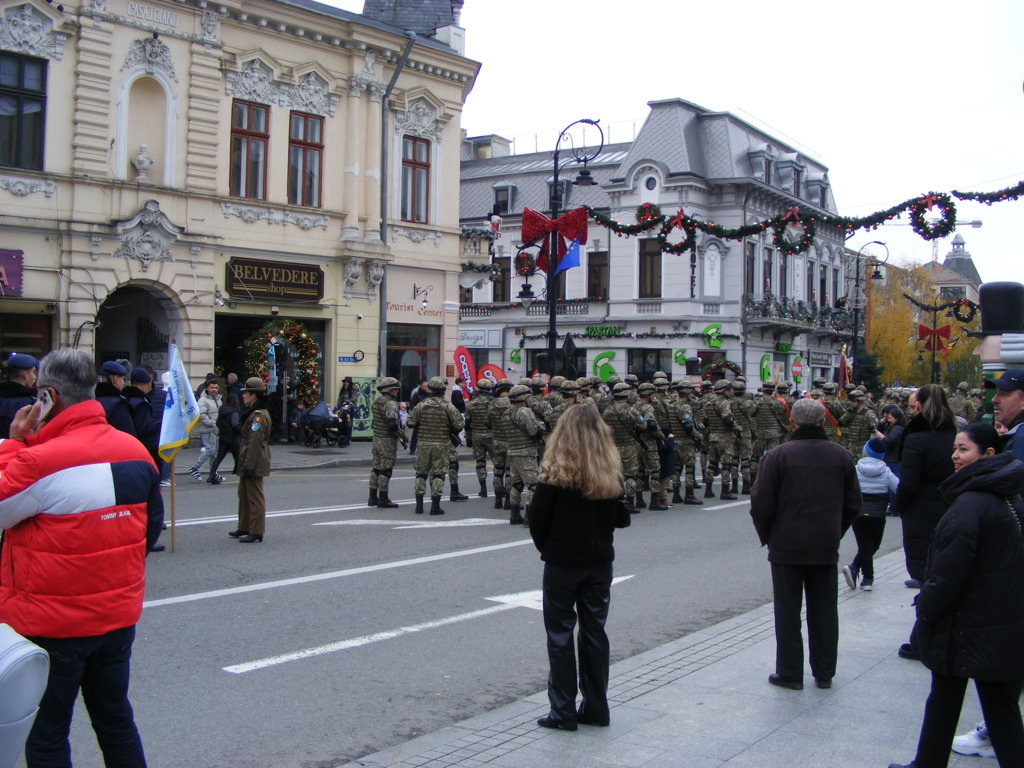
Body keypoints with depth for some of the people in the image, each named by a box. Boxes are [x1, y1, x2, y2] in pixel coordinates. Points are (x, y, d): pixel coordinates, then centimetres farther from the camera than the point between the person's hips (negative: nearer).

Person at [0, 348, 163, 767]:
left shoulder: (41, 461, -24)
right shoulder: (136, 450, -1)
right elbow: (150, 527, 10)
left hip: (53, 626, -6)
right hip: (119, 616, 6)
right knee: (116, 721, 20)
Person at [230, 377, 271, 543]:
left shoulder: (259, 415, -18)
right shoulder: (253, 413, 15)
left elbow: (255, 443, -22)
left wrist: (249, 466, -23)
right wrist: (243, 464, 21)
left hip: (254, 465, -11)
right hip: (247, 463, 11)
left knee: (255, 498, -4)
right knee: (244, 494, 19)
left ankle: (256, 533, 1)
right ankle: (244, 528, 31)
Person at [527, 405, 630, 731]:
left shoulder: (556, 473, -15)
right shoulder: (612, 473, -2)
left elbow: (537, 518, -10)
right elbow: (622, 519, 6)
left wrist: (547, 548, 6)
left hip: (562, 563, -4)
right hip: (600, 562, 4)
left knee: (560, 635, 6)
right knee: (594, 632, 13)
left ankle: (564, 711, 9)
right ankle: (596, 708, 20)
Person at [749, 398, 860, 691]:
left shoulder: (778, 455, -12)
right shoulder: (841, 455, 1)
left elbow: (762, 504, -11)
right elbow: (853, 504, 7)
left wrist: (767, 536, 5)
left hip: (787, 547, -3)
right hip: (826, 547, 3)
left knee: (788, 612, 7)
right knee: (824, 611, 13)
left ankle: (790, 673, 12)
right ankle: (824, 673, 20)